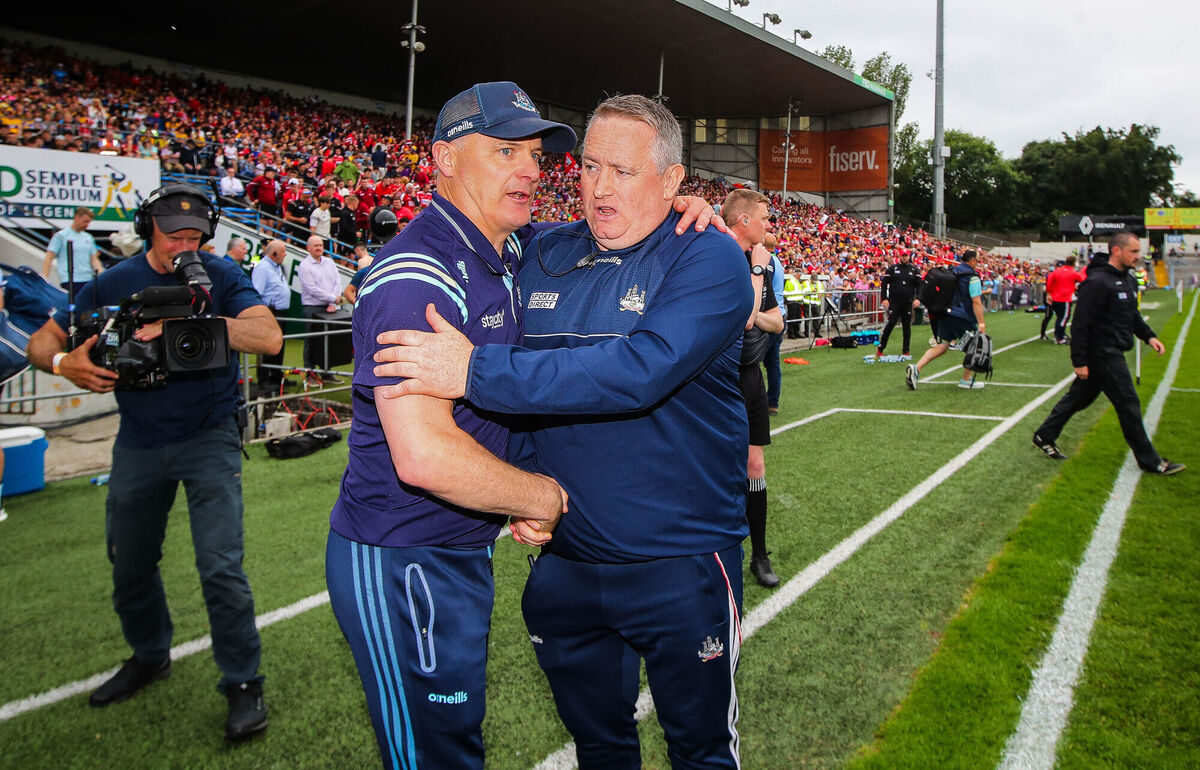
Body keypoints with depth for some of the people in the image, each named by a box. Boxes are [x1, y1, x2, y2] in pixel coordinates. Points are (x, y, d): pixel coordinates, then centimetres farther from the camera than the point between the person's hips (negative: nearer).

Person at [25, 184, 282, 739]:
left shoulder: (220, 277, -7)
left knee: (220, 567, -11)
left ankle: (242, 682, 5)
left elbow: (269, 338, -23)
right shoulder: (112, 284, 1)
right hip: (139, 444, 4)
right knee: (129, 564, 16)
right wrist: (64, 362, -20)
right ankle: (149, 657, 41)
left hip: (209, 438, -4)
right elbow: (41, 341, 4)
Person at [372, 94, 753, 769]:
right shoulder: (542, 256, 4)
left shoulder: (709, 259, -13)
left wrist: (476, 371, -31)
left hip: (681, 566, -4)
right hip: (565, 558, 5)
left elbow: (640, 369, -30)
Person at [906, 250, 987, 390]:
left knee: (941, 346, 5)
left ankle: (916, 368, -13)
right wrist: (981, 322, -16)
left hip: (947, 315, 6)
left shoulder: (952, 272, 11)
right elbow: (976, 302, -15)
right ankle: (966, 380, 17)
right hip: (964, 319, -6)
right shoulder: (972, 277, -10)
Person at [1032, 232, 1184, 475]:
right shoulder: (1098, 282, -19)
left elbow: (1132, 314, 25)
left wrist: (1148, 336, 11)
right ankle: (1150, 461, 9)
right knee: (1128, 404, -2)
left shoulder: (1128, 279, 11)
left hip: (1112, 353, 10)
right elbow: (1080, 324, -20)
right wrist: (1079, 361, -21)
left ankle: (1044, 436, 27)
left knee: (1078, 397, 16)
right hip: (1102, 354, -10)